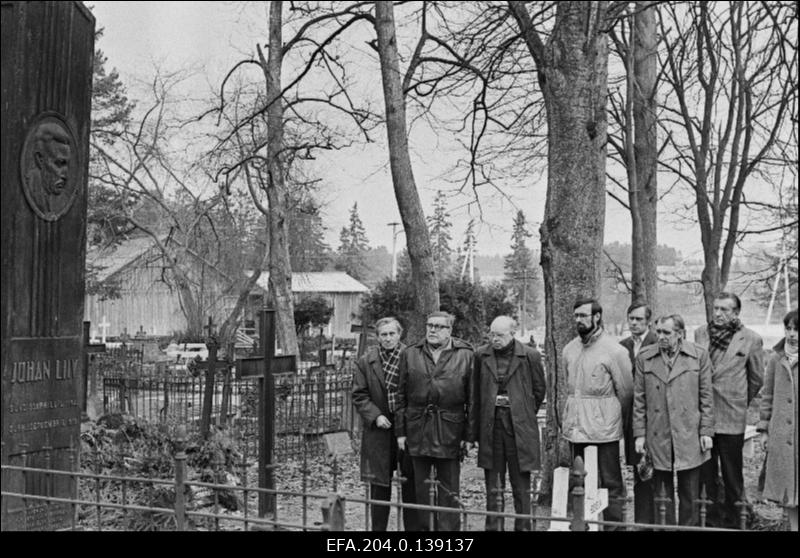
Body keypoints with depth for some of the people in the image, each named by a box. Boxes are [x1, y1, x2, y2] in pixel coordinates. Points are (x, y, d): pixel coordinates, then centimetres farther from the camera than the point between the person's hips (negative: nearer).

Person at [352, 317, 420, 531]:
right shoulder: (365, 362, 3)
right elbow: (359, 395, 3)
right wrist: (375, 416, -10)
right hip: (379, 430, 1)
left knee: (411, 483, 4)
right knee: (379, 485, 8)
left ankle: (413, 527, 14)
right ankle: (378, 527, 18)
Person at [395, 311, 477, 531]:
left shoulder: (466, 355, 2)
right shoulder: (410, 355, 7)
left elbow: (472, 399, 0)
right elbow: (401, 396, 7)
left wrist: (470, 435, -4)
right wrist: (400, 430, 1)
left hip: (450, 433, -2)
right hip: (417, 431, 2)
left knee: (449, 492, 5)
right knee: (420, 490, 10)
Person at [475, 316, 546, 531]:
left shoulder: (530, 356, -2)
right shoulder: (481, 356, 5)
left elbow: (539, 390, 8)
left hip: (520, 427, -2)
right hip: (490, 427, 2)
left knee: (521, 487, 3)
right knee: (493, 488, 7)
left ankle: (523, 527, 12)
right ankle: (493, 526, 14)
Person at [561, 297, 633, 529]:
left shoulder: (614, 351, -9)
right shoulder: (569, 350, 9)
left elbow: (626, 391, -3)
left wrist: (610, 415, 6)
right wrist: (569, 416, 14)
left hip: (603, 429, -6)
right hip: (576, 428, 6)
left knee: (610, 483, 1)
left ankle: (613, 525, 9)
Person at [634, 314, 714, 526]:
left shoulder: (699, 356, 1)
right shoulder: (644, 358, 4)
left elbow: (706, 396, 3)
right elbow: (639, 399, 5)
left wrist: (706, 431, -1)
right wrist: (639, 434, 1)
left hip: (689, 437, -1)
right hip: (657, 437, 1)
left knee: (690, 495, 7)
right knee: (661, 494, 6)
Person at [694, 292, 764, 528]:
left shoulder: (751, 339, -4)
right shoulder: (700, 333, 5)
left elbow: (757, 379, 8)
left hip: (731, 419, -3)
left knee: (732, 475, 6)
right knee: (705, 473, 8)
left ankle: (733, 520, 18)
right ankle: (711, 519, 20)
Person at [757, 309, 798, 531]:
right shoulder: (776, 360, 7)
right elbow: (767, 396, 12)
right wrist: (764, 429, 10)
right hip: (781, 435, 3)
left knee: (795, 486, -2)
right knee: (788, 488, 9)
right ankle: (793, 526, 19)